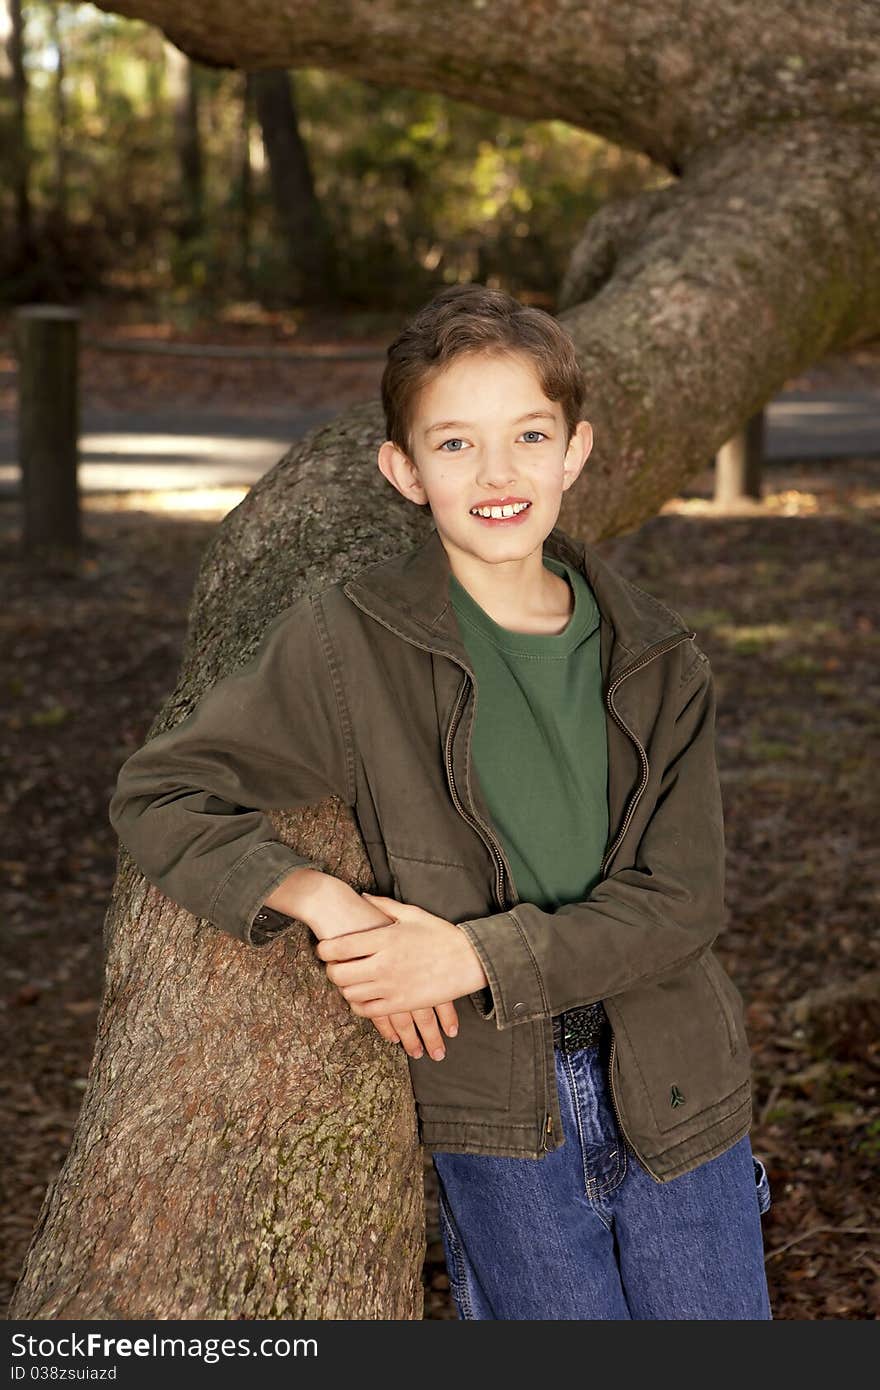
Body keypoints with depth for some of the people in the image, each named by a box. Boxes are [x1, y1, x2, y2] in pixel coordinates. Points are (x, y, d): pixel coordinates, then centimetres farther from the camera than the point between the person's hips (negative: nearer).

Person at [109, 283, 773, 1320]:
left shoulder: (656, 658, -1)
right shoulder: (347, 644, -8)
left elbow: (679, 896, -8)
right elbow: (157, 796, -5)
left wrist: (476, 955, -20)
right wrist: (326, 903, -19)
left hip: (673, 1093, 2)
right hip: (501, 1124, -2)